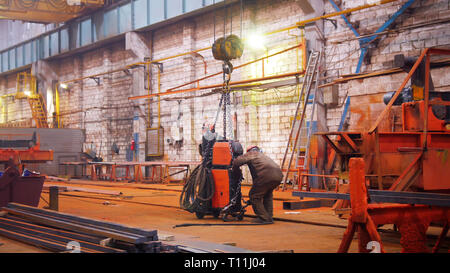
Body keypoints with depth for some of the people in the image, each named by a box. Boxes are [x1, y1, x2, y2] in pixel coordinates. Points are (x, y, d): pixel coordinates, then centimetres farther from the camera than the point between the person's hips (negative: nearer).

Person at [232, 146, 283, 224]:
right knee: (268, 194, 30)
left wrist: (236, 171, 25)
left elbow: (237, 161, 5)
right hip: (279, 175, 8)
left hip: (266, 175, -8)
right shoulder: (263, 156, 40)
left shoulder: (251, 154, 19)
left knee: (254, 195, 7)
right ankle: (269, 217, 28)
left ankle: (263, 218, 5)